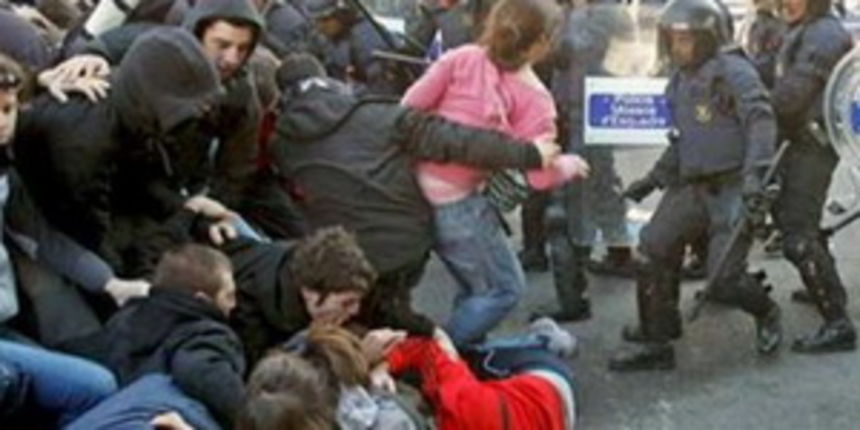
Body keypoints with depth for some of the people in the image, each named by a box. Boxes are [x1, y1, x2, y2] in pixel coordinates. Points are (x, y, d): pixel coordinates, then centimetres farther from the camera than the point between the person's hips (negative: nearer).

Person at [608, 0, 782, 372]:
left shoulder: (733, 71, -10)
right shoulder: (679, 82, 16)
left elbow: (760, 120, -21)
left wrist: (754, 174, -32)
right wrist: (655, 178, 23)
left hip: (732, 188, -7)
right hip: (691, 185, 7)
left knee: (723, 280, -10)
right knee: (653, 250, -5)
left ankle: (766, 315, 24)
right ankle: (655, 343, 7)